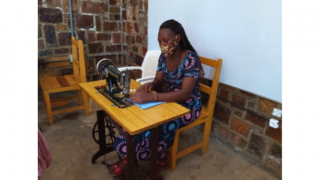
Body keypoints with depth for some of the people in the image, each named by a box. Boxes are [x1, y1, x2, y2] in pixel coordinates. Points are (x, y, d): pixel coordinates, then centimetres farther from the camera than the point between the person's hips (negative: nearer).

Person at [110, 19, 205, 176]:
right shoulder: (164, 57, -2)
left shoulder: (191, 58, -23)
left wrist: (150, 97, -43)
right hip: (170, 101, 6)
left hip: (188, 106, -6)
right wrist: (150, 85, -23)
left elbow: (184, 93, -32)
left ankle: (159, 157, 4)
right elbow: (158, 82, 3)